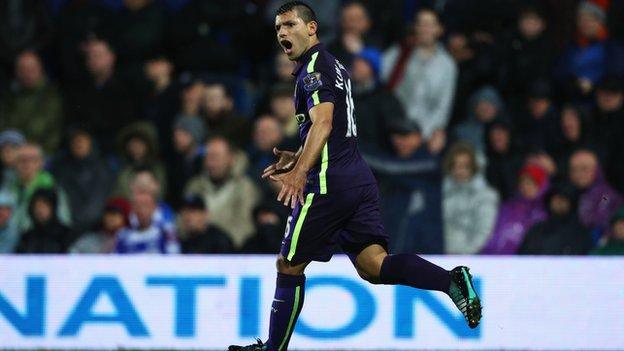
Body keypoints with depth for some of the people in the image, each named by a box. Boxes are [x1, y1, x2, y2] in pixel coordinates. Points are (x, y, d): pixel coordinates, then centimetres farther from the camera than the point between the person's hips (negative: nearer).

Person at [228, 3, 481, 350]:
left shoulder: (315, 67, -8)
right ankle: (451, 281, -22)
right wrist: (296, 159, 39)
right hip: (360, 178, 9)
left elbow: (323, 122, -23)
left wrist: (300, 172, -32)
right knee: (373, 264, -3)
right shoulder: (334, 67, 22)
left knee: (289, 267, 4)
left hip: (328, 184, -9)